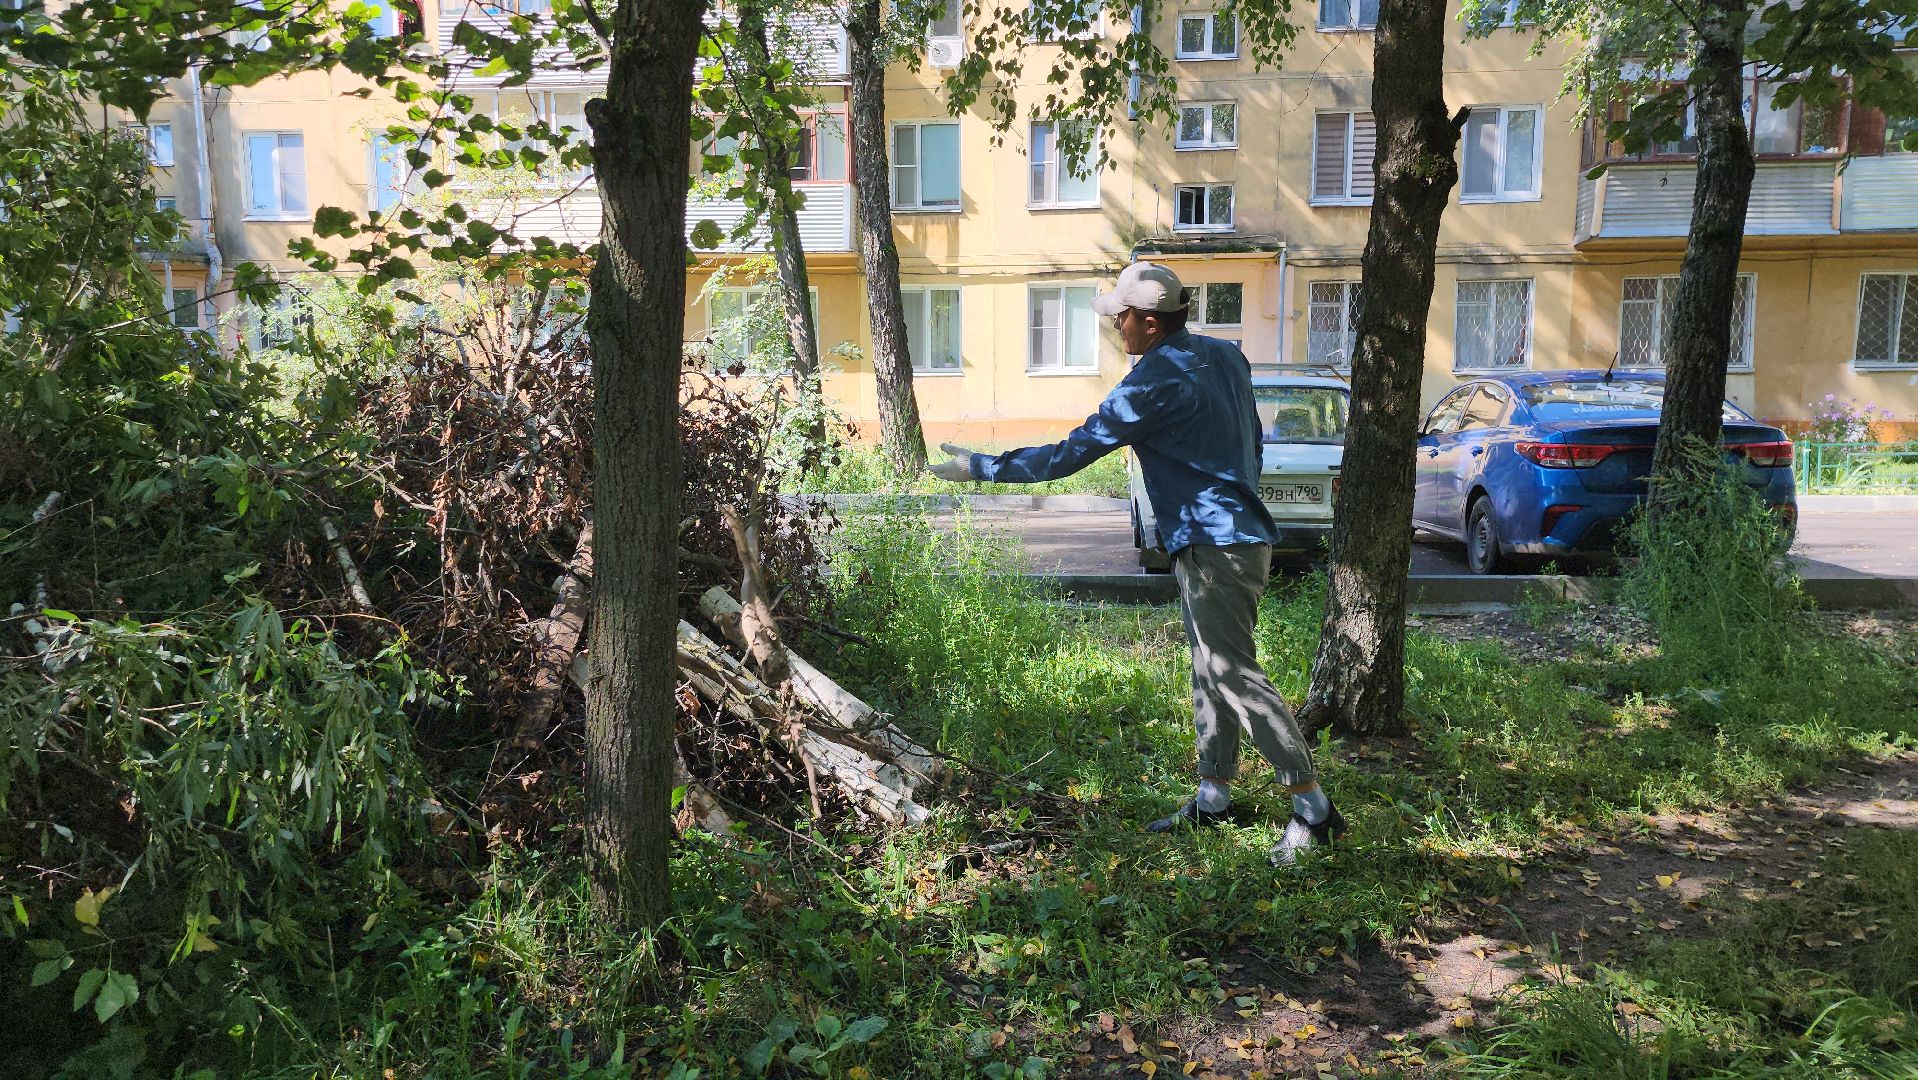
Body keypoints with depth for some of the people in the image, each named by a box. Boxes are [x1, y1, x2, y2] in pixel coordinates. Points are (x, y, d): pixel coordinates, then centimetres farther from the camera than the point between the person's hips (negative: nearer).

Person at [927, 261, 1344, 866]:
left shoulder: (1152, 384, -16)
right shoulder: (1226, 357, 11)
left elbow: (1069, 455, -16)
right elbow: (1252, 443, 20)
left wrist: (979, 467, -9)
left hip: (1213, 546, -10)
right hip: (1239, 533, 10)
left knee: (1233, 675, -8)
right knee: (1209, 674, 14)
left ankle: (1313, 810, -3)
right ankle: (1213, 798, 23)